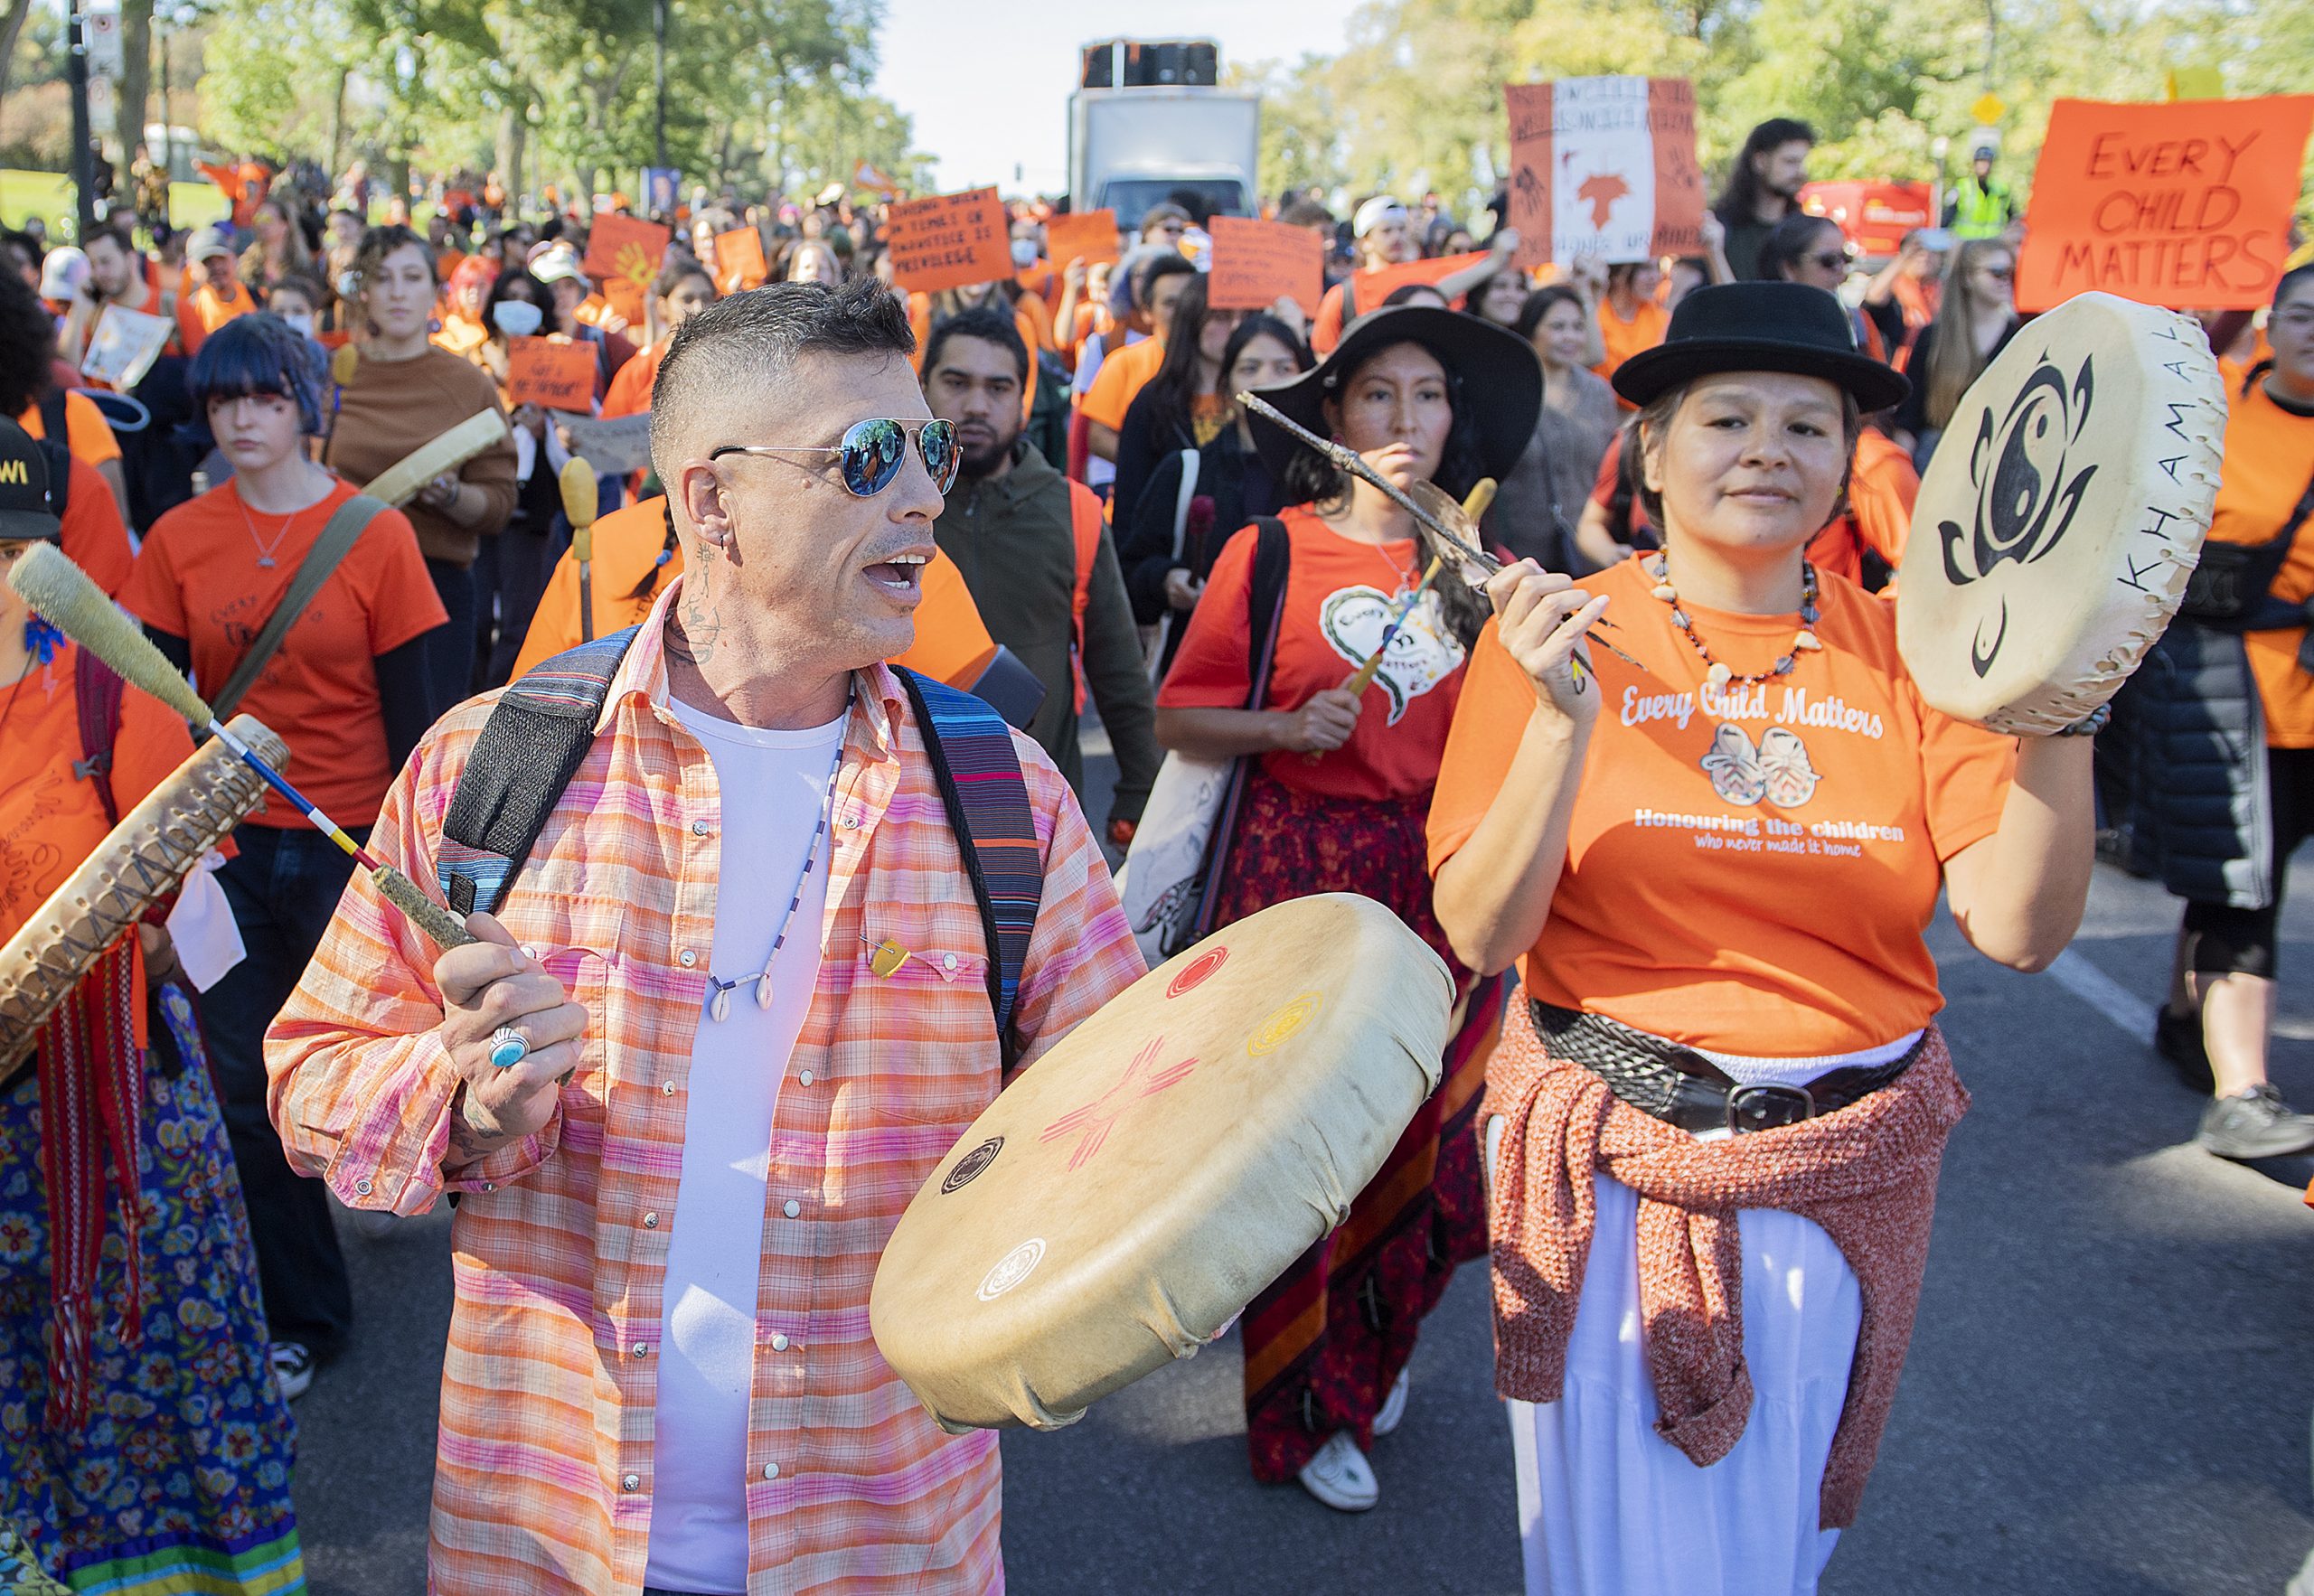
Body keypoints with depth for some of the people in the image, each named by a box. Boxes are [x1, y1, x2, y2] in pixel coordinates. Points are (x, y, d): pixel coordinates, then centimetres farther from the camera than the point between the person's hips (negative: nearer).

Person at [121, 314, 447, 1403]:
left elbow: (410, 710, -6)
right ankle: (304, 1314, 24)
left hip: (346, 842, -2)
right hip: (228, 843, 3)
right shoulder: (181, 540, 0)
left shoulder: (375, 534, -7)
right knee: (247, 1090, 7)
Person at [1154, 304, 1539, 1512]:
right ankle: (1305, 1409, 21)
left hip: (1440, 880, 3)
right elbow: (1178, 720, -1)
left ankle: (1378, 1353, 35)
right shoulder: (1267, 553, -3)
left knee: (1420, 1134, 8)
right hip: (1298, 869, -2)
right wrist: (1283, 726, -16)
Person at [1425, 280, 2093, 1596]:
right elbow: (1481, 935, -14)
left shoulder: (1907, 653, -2)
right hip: (1618, 1161, -2)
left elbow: (2020, 927, -10)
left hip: (1852, 1170, 3)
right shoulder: (1560, 636, -8)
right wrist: (1565, 721, -27)